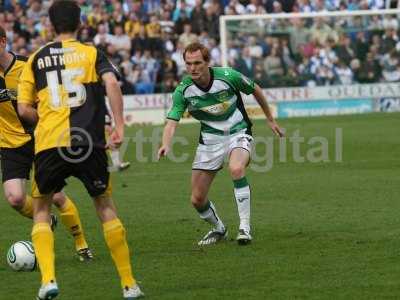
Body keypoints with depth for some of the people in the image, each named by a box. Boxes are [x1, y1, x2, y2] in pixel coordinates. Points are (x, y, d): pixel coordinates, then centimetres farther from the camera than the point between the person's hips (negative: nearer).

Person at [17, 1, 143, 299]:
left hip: (48, 144, 0)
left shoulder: (36, 59, 14)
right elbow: (111, 83, -10)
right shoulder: (92, 53, 10)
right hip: (88, 143, 0)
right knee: (106, 207, 16)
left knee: (41, 210, 17)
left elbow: (24, 109, 8)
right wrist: (119, 126, -11)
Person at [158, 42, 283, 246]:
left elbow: (256, 90, 1)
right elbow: (172, 122, -20)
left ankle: (245, 227, -26)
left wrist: (270, 119, 11)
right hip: (210, 139, 3)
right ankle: (218, 229, 31)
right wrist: (166, 144, -42)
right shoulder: (183, 90, -14)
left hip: (238, 132, -3)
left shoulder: (228, 76, -18)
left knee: (236, 168, -36)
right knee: (197, 199, 1)